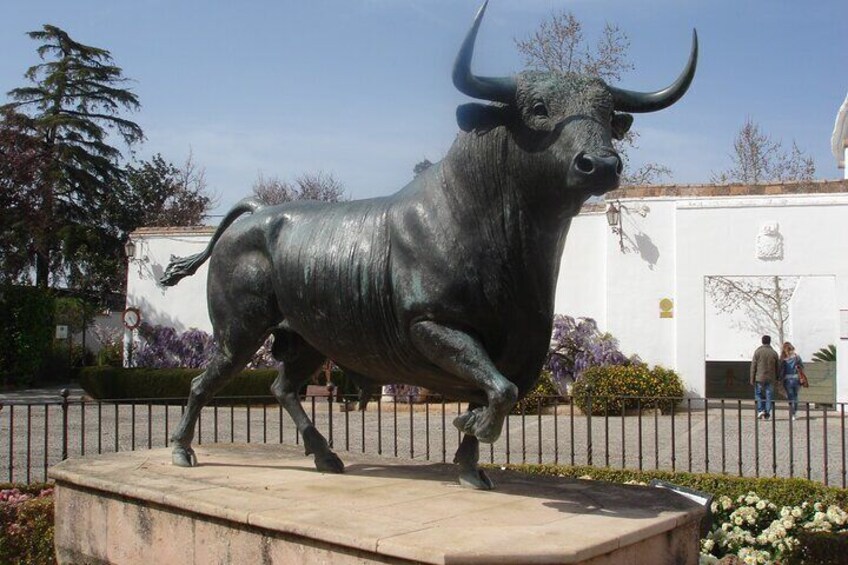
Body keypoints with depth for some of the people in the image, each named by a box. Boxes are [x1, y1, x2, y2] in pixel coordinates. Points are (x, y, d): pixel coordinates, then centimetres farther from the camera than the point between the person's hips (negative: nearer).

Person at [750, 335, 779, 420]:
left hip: (759, 378, -2)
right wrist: (776, 378, 18)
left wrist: (752, 378, 0)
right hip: (770, 379, 2)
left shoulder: (758, 352, -3)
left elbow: (753, 366, -4)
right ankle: (767, 413, 5)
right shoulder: (774, 353, 3)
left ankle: (760, 410, -7)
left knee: (758, 394, 7)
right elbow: (778, 367, 7)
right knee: (768, 396, 6)